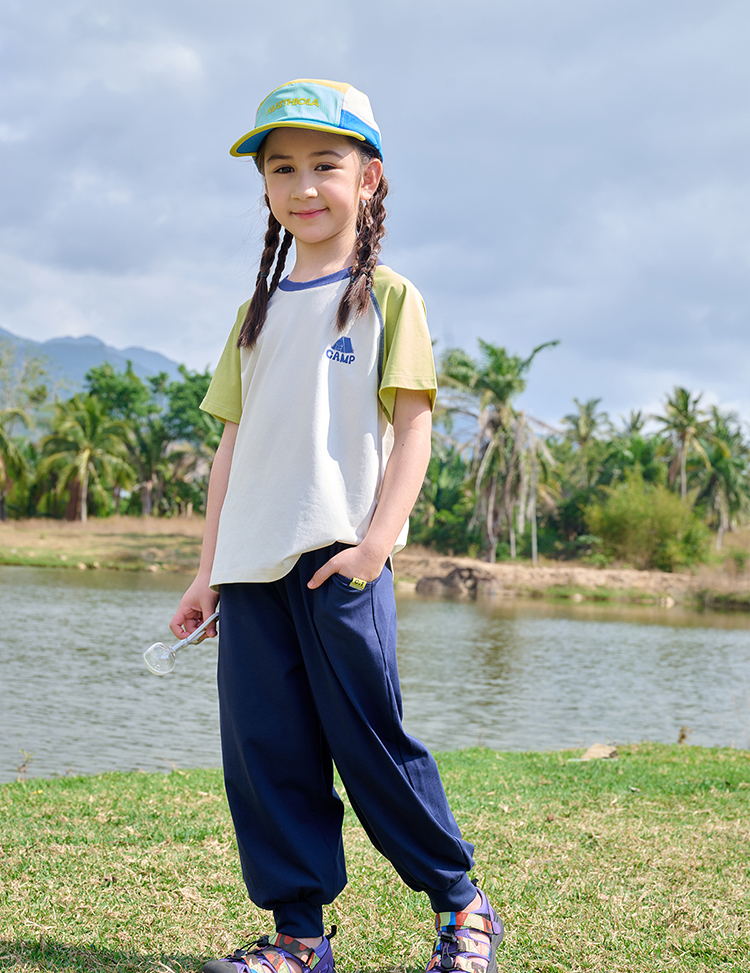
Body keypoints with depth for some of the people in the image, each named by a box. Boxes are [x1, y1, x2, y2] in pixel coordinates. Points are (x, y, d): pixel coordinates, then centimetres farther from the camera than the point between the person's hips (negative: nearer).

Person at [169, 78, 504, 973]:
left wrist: (377, 540, -15)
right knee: (264, 751, 3)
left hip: (341, 559, -5)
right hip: (253, 563, 5)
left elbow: (412, 429, -3)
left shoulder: (387, 296, 3)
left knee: (369, 741, -3)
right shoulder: (258, 311, 18)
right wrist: (209, 566, 12)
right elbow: (233, 442, 17)